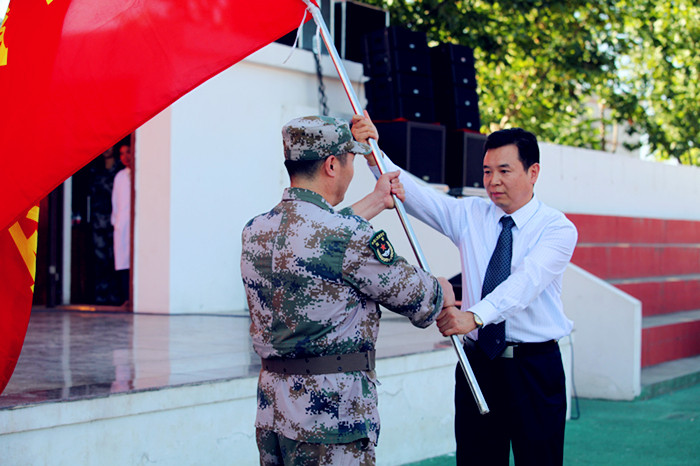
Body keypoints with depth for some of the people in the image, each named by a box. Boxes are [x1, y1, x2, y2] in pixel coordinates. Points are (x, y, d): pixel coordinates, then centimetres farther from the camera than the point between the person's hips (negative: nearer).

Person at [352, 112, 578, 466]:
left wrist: (475, 314, -39)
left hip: (535, 369, -3)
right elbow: (412, 193, -3)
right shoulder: (470, 215, 7)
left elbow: (527, 280, -23)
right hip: (478, 364, 3)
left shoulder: (557, 228, -6)